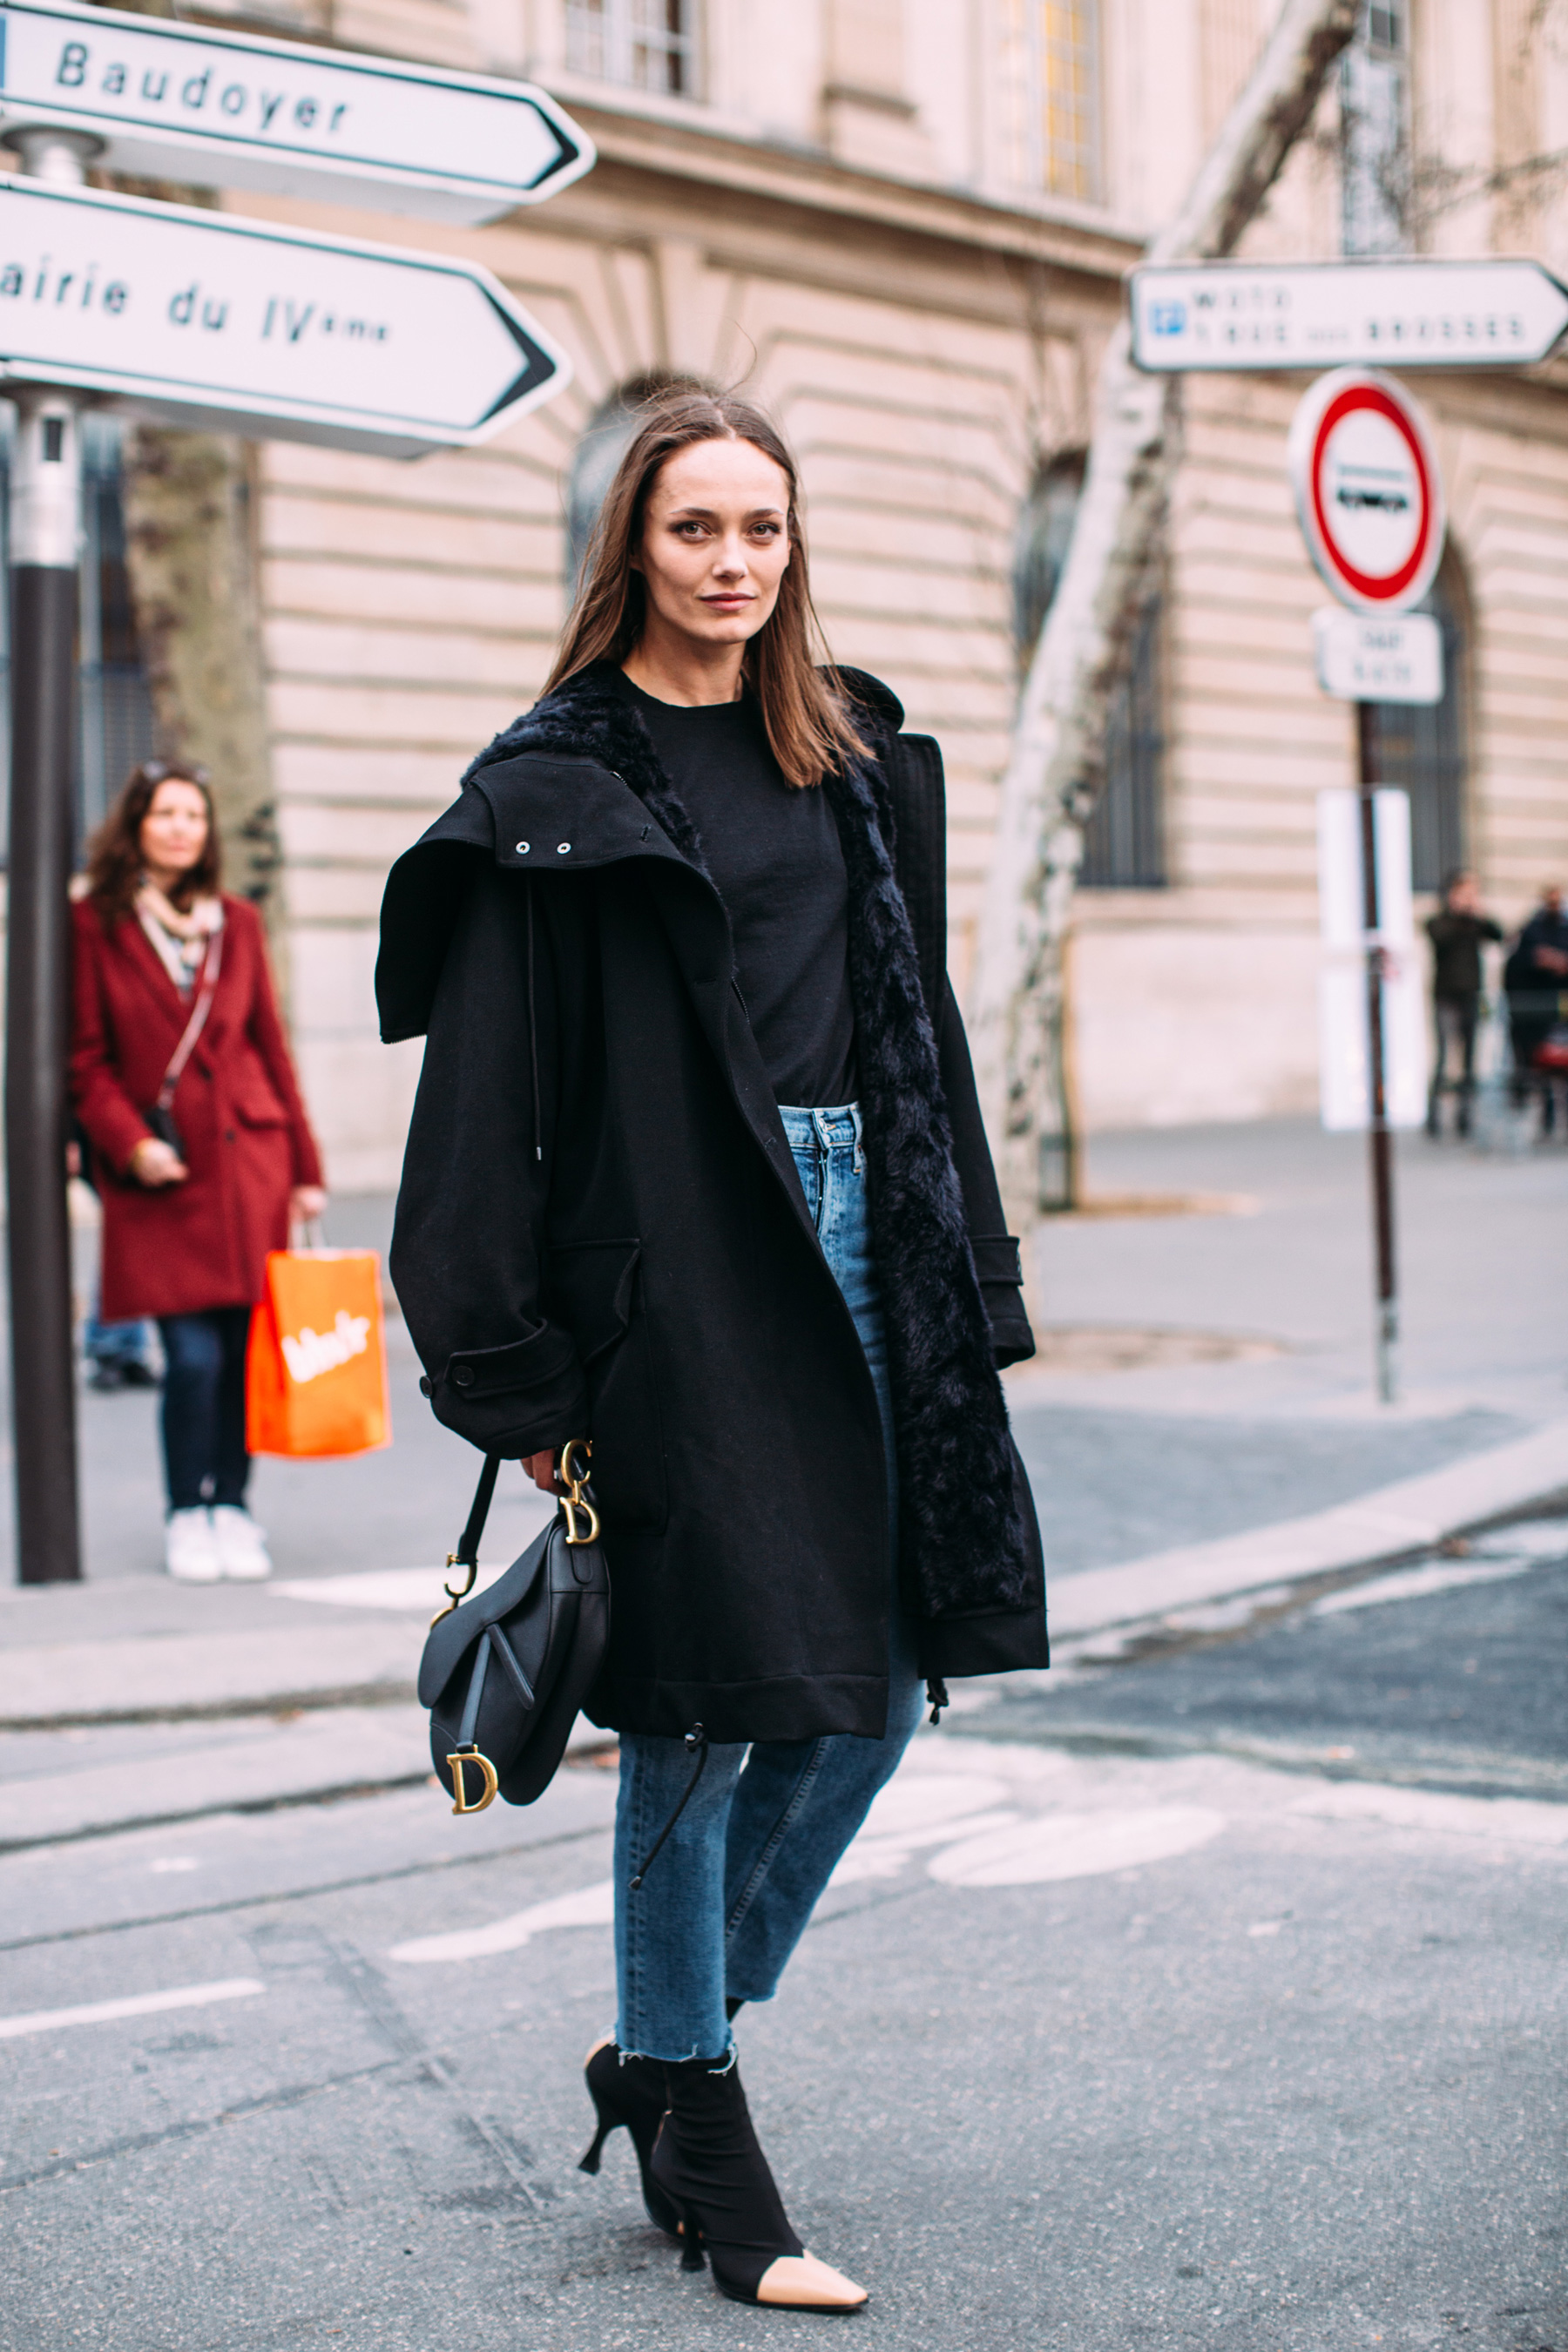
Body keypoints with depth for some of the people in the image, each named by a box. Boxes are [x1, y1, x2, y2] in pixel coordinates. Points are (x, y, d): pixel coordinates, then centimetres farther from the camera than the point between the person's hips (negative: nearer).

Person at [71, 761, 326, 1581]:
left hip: (247, 1159, 3)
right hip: (159, 1175, -3)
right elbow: (86, 1058, 1)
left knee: (244, 1347, 2)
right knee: (193, 1354, -8)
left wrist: (304, 1169, 9)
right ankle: (187, 1516, 8)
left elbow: (270, 1047, 12)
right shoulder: (94, 924, 1)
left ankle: (231, 1505, 15)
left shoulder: (235, 922, 11)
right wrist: (129, 1143, -13)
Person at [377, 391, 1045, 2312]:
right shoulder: (557, 786, -4)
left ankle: (670, 2040, 28)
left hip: (860, 1243, 6)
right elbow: (486, 1086, -7)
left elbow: (916, 1021, 16)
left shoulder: (854, 760, 14)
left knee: (873, 1685, 8)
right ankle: (696, 2132, 16)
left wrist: (966, 1280, 10)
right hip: (677, 1270, -6)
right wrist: (516, 1378, -10)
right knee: (706, 1703, 0)